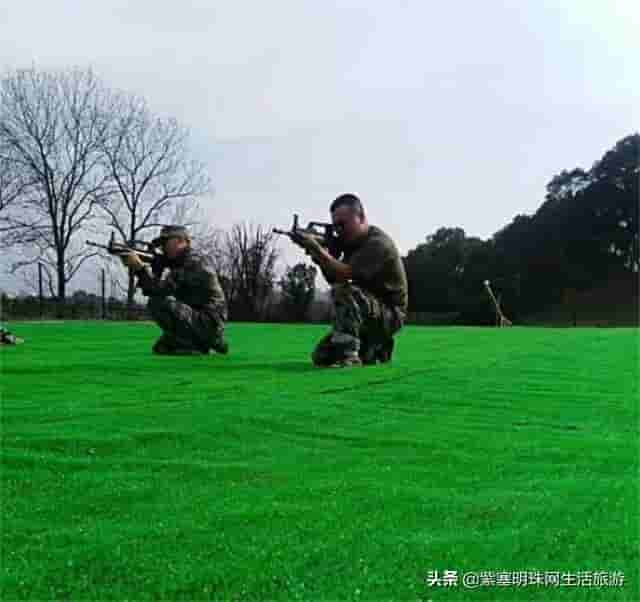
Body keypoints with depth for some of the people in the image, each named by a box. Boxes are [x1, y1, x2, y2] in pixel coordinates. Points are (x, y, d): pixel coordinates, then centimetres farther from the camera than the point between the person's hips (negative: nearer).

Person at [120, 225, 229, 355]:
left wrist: (140, 267, -21)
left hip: (207, 324, -10)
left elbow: (163, 289, -24)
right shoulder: (180, 263, 15)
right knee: (161, 347, 23)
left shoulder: (193, 262, -15)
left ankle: (186, 344, -14)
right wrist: (156, 266, -3)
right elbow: (153, 290, 11)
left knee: (158, 303, -23)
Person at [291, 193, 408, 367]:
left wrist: (318, 250, -32)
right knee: (321, 356, 2)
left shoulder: (377, 243, -19)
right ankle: (376, 350, 18)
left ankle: (349, 356, -31)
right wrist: (320, 258, -12)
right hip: (368, 314, 9)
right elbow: (334, 279, 5)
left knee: (343, 291, -34)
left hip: (390, 315, -9)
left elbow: (344, 274, -30)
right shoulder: (353, 241, 9)